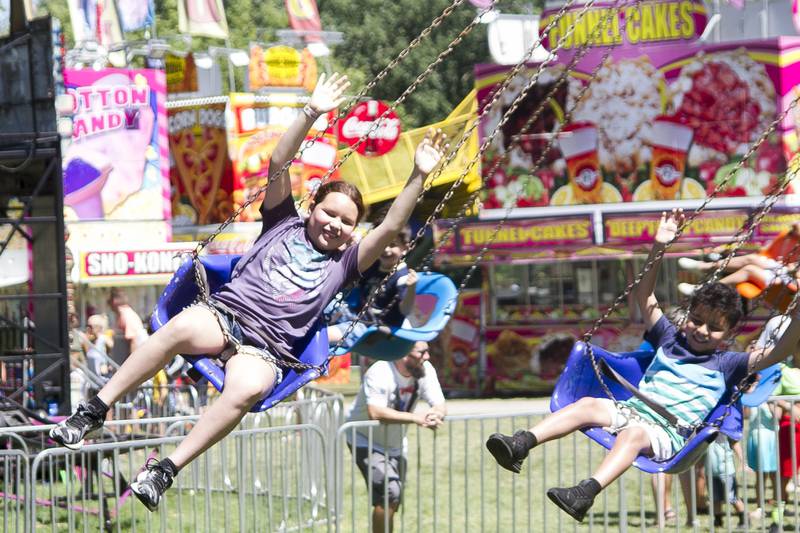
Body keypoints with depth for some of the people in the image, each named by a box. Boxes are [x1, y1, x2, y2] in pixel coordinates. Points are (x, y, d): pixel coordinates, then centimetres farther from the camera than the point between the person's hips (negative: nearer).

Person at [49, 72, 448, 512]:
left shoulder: (343, 264, 19)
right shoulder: (283, 224, 20)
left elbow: (391, 227, 8)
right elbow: (278, 166, 8)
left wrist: (419, 175, -1)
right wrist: (312, 113, -1)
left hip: (263, 350, 0)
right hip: (221, 315, 0)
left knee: (247, 389, -38)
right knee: (181, 327, -38)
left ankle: (164, 470, -38)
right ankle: (93, 412, -33)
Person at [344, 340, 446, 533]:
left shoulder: (425, 370, -11)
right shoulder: (380, 374, -30)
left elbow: (440, 406, -14)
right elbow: (375, 412, -43)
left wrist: (434, 415, -39)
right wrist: (415, 418, -46)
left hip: (395, 443, 7)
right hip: (365, 440, -7)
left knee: (394, 502, 14)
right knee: (390, 492, -23)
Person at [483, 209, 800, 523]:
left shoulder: (725, 365, 10)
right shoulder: (670, 339, 22)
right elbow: (644, 297, 24)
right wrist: (659, 247, 16)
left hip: (665, 431, -5)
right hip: (629, 408, 5)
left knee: (633, 434, -37)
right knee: (588, 405, -23)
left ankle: (586, 493, -57)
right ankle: (521, 444, -37)